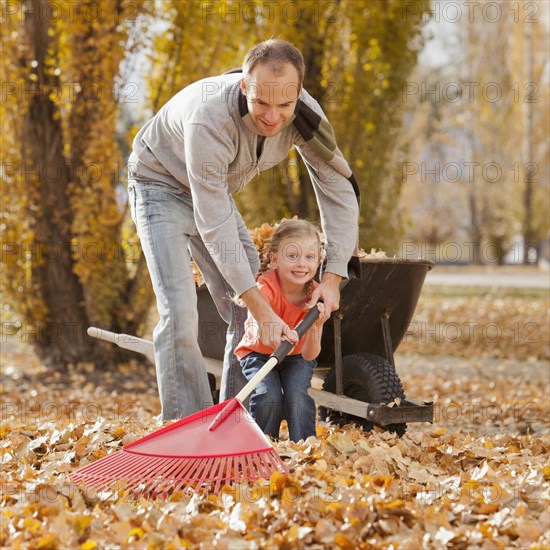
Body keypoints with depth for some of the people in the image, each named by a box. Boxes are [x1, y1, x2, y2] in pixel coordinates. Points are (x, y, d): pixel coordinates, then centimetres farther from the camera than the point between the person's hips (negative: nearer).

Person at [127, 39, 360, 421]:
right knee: (180, 311, -20)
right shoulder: (209, 120, -41)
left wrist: (334, 275, -21)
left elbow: (339, 189, -12)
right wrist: (262, 309, -39)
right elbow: (215, 226, -39)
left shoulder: (305, 115, -23)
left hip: (215, 192, 6)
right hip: (162, 186, -6)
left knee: (246, 313, 0)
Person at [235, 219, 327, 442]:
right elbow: (258, 332, -48)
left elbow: (309, 354, -24)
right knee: (269, 396, -25)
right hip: (259, 352, -2)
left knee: (298, 397, -23)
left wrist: (315, 326, -43)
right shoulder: (265, 288, -30)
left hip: (297, 356, 2)